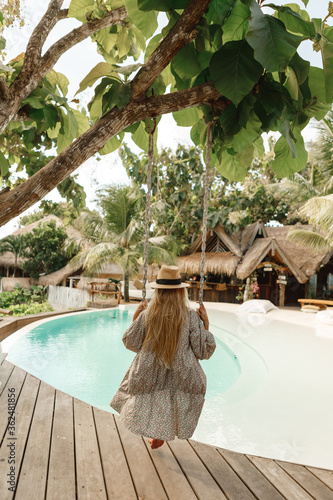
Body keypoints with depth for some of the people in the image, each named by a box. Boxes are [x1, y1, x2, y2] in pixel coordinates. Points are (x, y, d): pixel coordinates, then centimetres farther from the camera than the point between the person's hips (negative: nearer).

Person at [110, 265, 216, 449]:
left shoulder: (147, 315, -10)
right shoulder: (191, 317, -12)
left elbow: (131, 343, 3)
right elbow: (204, 351, -6)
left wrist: (135, 318, 10)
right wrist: (206, 323, -1)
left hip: (149, 378, 2)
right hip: (180, 377, -2)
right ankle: (160, 436, 28)